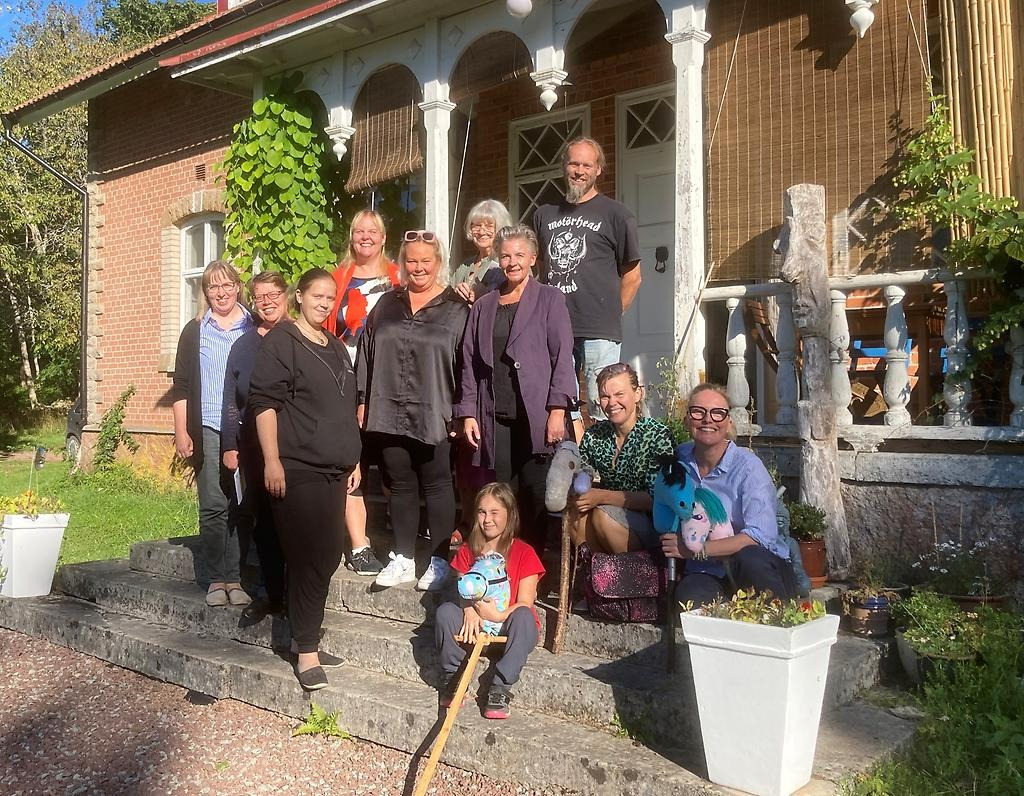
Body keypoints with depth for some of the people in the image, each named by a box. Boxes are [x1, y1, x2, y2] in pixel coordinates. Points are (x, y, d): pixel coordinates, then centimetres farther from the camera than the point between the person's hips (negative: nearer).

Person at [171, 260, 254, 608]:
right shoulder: (195, 332, 11)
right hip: (208, 431, 0)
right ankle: (215, 580, 7)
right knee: (213, 507, -2)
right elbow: (181, 386, 9)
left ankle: (235, 578, 7)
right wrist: (181, 433, 1)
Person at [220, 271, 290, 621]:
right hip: (254, 446, 4)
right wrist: (229, 445, 5)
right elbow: (230, 401, 12)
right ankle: (273, 594, 17)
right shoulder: (242, 345, 12)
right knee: (263, 520, 7)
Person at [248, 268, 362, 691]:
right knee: (308, 558, -6)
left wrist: (353, 458, 22)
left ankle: (307, 638, 23)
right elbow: (264, 402, -12)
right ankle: (306, 652, 2)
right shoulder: (280, 342, -5)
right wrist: (272, 460, -19)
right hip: (296, 469, -8)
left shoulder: (336, 347, 18)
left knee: (328, 555, 9)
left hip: (333, 470, 8)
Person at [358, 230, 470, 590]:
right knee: (400, 485, 11)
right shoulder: (387, 304, 13)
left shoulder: (455, 309, 0)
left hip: (433, 415, -4)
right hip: (389, 413, 4)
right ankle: (403, 559, 21)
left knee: (436, 485, 4)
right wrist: (364, 401, 8)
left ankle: (440, 560, 13)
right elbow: (367, 354, 13)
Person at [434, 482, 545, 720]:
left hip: (508, 628, -3)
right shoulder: (468, 551, 7)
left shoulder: (524, 553, -6)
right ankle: (451, 680, -11)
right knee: (445, 611, -24)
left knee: (524, 616, -35)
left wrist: (499, 616, -29)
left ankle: (500, 690, -30)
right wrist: (470, 611, -22)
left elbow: (525, 603, -12)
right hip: (476, 625, 3)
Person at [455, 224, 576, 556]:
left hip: (535, 417, -3)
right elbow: (470, 362, 15)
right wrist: (468, 413, 6)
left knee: (535, 497, -2)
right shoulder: (483, 305, 17)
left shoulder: (549, 299, 7)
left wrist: (557, 411, -10)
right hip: (494, 419, 3)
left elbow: (562, 357, -1)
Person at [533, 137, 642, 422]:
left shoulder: (615, 214, 3)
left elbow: (632, 275, 5)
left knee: (602, 410, -4)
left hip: (599, 333, -4)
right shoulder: (545, 214, 16)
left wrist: (610, 316, 2)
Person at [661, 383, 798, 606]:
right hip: (707, 573, 1)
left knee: (749, 557, -36)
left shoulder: (747, 466, -11)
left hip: (760, 567, -1)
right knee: (689, 600, -33)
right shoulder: (679, 458, 4)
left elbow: (761, 536, -22)